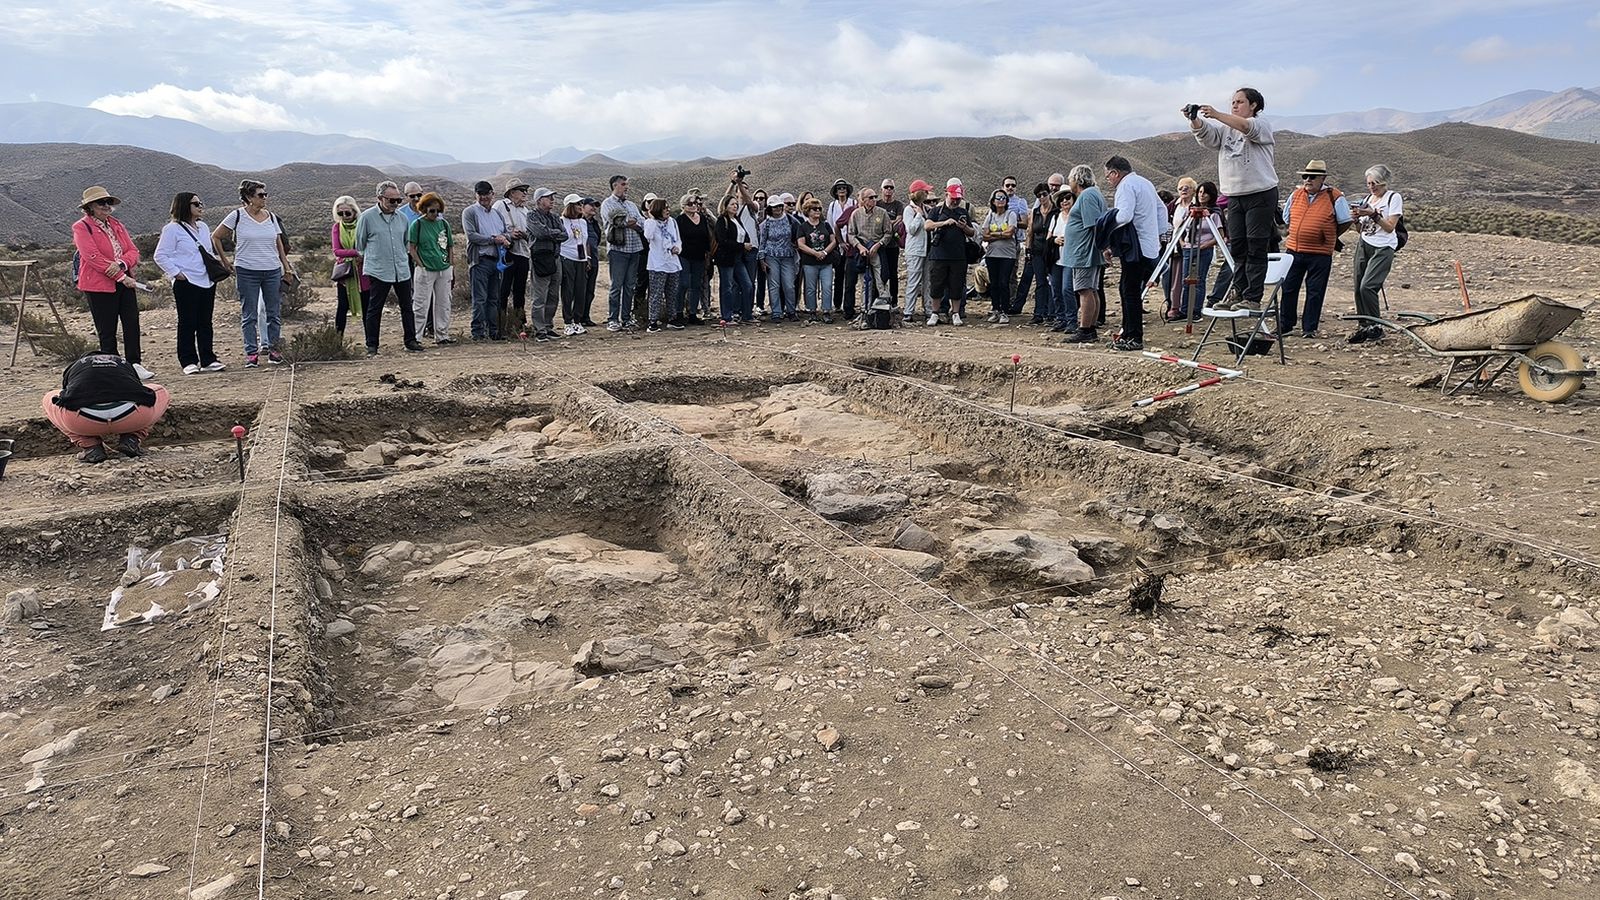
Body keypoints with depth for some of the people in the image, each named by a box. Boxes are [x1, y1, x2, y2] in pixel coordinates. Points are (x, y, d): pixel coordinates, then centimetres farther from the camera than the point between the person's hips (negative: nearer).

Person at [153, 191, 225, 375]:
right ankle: (188, 362, 4)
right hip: (186, 283, -6)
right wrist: (176, 273, -12)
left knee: (205, 323, 9)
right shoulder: (172, 229, -6)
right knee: (187, 323, -1)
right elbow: (161, 256, -6)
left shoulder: (203, 227, 15)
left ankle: (208, 360, 13)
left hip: (207, 282, 6)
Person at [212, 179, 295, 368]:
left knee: (274, 312, 6)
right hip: (246, 272, -3)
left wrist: (287, 268, 13)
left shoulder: (271, 217, 8)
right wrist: (225, 261, 3)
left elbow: (280, 245, 16)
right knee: (249, 315, 2)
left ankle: (272, 348, 18)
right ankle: (251, 353, 6)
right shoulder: (237, 216, -3)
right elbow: (215, 237, 4)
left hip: (272, 271, 3)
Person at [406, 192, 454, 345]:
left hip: (444, 270, 5)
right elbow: (411, 248, -4)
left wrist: (451, 266, 10)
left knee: (443, 304, 10)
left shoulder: (444, 224, 9)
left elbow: (450, 246, 16)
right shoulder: (417, 225, -4)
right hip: (425, 270, -5)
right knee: (421, 305, -4)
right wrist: (421, 266, -10)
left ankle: (442, 335, 19)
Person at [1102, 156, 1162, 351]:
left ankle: (1134, 338, -8)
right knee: (1126, 289, 13)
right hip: (1150, 246, 10)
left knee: (1131, 292, -8)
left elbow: (1124, 216, -24)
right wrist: (1159, 234, 24)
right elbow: (1162, 210, 25)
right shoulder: (1145, 182, 20)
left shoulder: (1126, 186, -10)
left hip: (1137, 248, -10)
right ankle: (1128, 334, 15)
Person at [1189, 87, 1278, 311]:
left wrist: (1217, 115, -32)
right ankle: (1238, 289, 19)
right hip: (1234, 195, 6)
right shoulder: (1225, 128, 15)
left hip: (1260, 194, -6)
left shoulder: (1262, 124, -1)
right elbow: (1206, 134, -3)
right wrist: (1194, 119, -24)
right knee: (1237, 247, 9)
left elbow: (1247, 127, -23)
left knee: (1256, 248, -6)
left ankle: (1253, 297, -5)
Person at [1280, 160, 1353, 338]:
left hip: (1320, 254, -4)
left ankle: (1310, 328, 11)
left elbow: (1346, 222, 2)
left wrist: (1329, 238, 6)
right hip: (1294, 251, 4)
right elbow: (1286, 219, 21)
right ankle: (1285, 325, 19)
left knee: (1315, 292, 2)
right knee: (1288, 288, 7)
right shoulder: (1295, 194, 8)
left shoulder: (1334, 197, -4)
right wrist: (1298, 236, 15)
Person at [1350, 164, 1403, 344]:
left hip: (1383, 248, -7)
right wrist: (1357, 218, -2)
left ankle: (1375, 327, -9)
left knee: (1367, 286, -19)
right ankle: (1364, 326, 7)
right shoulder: (1368, 198, 16)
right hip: (1364, 244, 7)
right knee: (1359, 288, 0)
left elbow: (1390, 227, -10)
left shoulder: (1394, 197, -2)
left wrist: (1373, 214, -18)